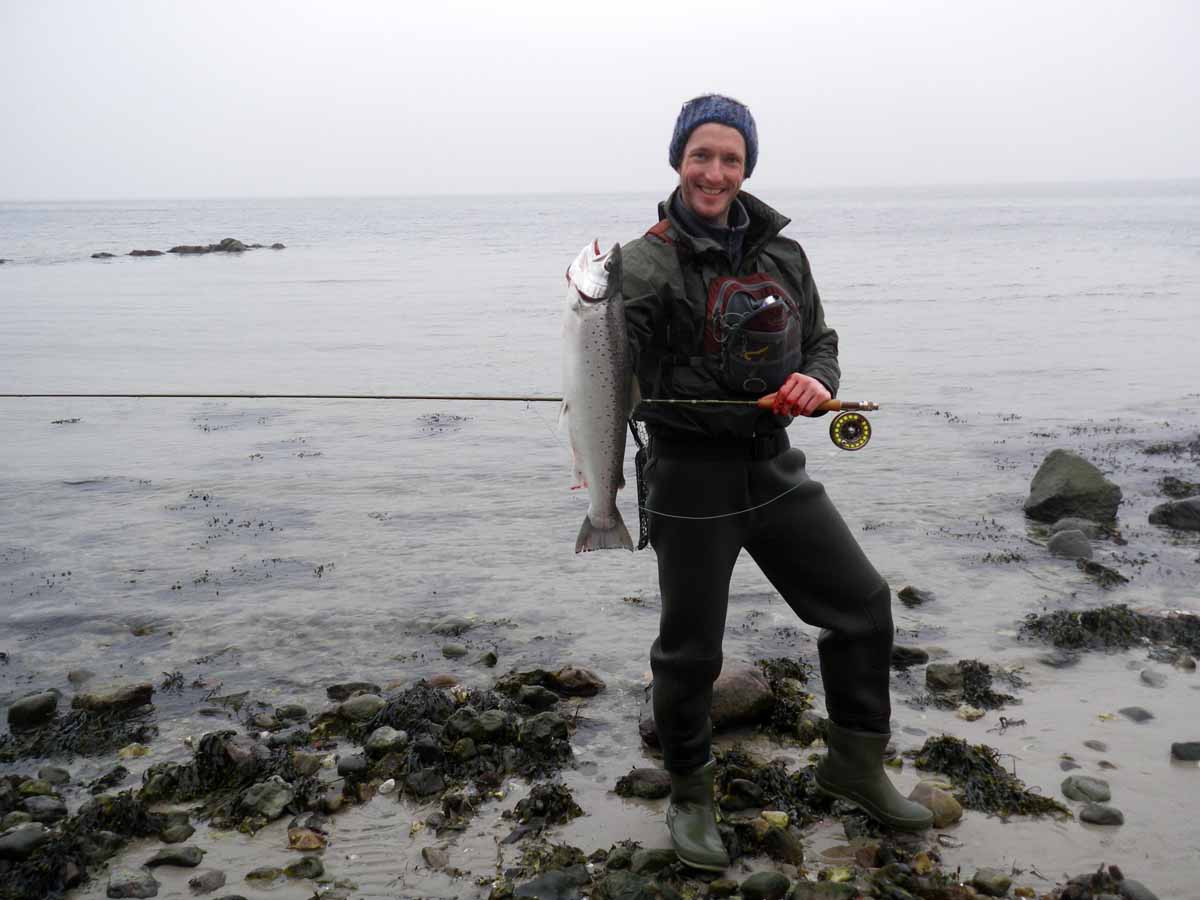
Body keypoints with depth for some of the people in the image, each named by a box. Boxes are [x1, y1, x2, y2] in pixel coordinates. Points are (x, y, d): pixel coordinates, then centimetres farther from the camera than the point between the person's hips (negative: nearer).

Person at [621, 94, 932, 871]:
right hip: (691, 476, -5)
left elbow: (822, 342, 12)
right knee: (690, 649, 5)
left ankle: (856, 765, 31)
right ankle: (691, 796, 30)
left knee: (864, 604, 10)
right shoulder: (647, 264, -9)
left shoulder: (781, 253, 7)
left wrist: (817, 382, -10)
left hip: (775, 466, 6)